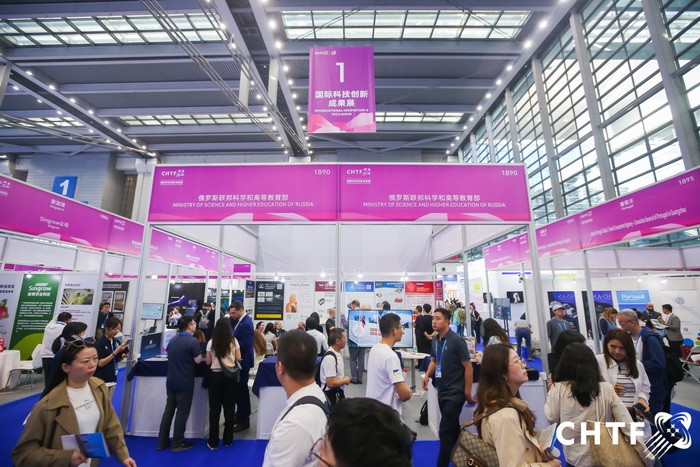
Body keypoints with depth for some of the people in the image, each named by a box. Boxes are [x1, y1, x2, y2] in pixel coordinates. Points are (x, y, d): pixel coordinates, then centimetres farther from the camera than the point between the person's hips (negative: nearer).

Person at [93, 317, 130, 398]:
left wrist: (122, 356, -8)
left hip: (112, 378, 6)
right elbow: (100, 363, -17)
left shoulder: (117, 342, 4)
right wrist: (116, 351, -22)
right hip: (101, 380, -6)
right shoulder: (99, 343, -13)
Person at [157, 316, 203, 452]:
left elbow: (169, 354, 20)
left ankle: (162, 442, 24)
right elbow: (198, 360, -16)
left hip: (171, 381, 7)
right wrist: (199, 353, 3)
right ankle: (177, 444, 14)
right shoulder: (193, 341, -19)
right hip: (185, 383, -7)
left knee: (168, 410, 16)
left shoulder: (173, 340, 6)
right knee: (182, 412, 5)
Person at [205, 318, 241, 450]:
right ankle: (228, 440, 21)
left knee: (214, 408, 10)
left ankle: (213, 442, 16)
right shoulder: (233, 341, -5)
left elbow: (208, 362, 1)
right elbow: (238, 359, -1)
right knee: (229, 407, 11)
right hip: (230, 376, 0)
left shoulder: (211, 342, -4)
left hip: (215, 376, 0)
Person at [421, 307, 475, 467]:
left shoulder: (456, 340, -18)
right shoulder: (435, 340, 2)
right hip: (441, 391, 7)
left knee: (445, 431, -3)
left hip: (455, 393, -7)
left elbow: (468, 367, -14)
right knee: (453, 428, 22)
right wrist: (428, 375, -3)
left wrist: (468, 392, -12)